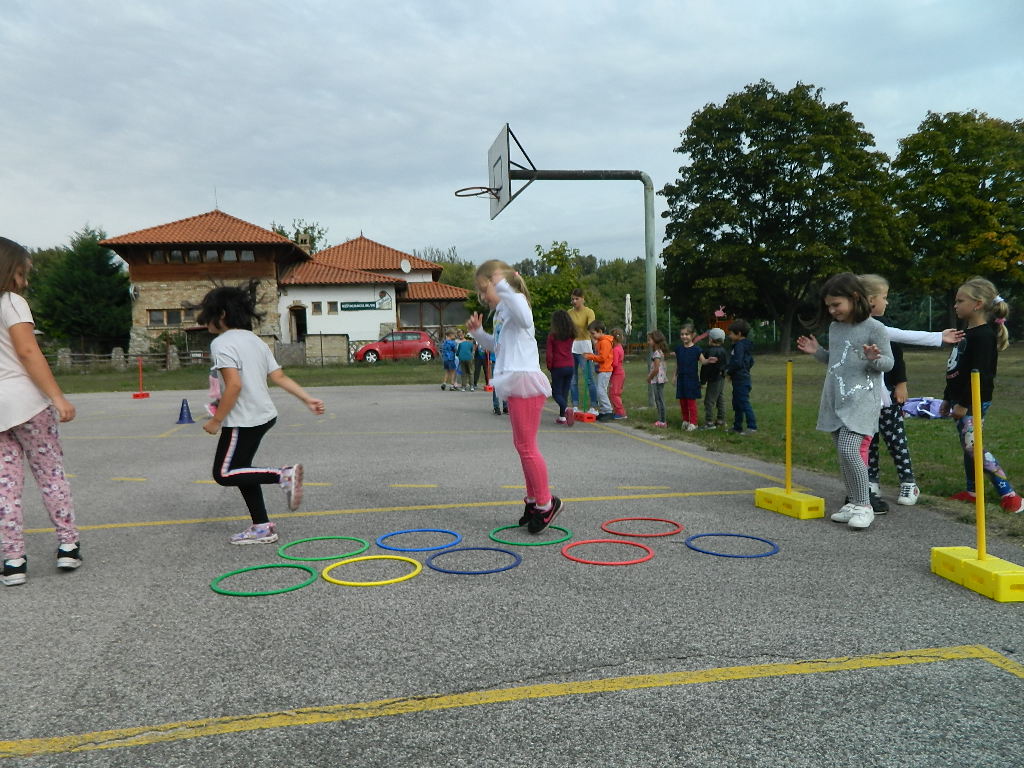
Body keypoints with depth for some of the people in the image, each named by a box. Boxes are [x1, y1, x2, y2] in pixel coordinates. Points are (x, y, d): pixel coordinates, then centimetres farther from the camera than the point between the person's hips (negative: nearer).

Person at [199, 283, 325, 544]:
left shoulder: (221, 344, -14)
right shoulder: (255, 341, 12)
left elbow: (234, 384, -24)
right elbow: (279, 377, 5)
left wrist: (216, 420, -17)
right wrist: (308, 399, 5)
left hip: (243, 421, -9)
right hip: (264, 415, 9)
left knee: (224, 474, 2)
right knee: (240, 469, 17)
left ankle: (283, 475, -12)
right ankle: (262, 527, 19)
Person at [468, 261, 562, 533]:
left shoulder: (515, 302, -9)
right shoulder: (503, 310, 21)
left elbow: (524, 318, -35)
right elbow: (499, 347, 31)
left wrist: (503, 287, -34)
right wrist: (479, 332, 16)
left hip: (525, 381, -11)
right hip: (516, 383, 11)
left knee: (526, 446, -7)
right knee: (522, 445, 17)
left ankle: (546, 502, 4)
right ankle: (534, 500, 27)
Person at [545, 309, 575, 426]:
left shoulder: (552, 335, -10)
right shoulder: (571, 335, 4)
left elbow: (549, 353, -9)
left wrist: (549, 366, 4)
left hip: (558, 367, -4)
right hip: (570, 367, 5)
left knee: (556, 393, 2)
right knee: (565, 392, 13)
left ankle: (566, 408, -24)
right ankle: (562, 417, 14)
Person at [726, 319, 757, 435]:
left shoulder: (739, 346, -16)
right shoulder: (746, 345, 15)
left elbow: (737, 363, -24)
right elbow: (751, 362, 23)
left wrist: (728, 370, -9)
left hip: (740, 380, -11)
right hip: (744, 378, 11)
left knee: (744, 402, -8)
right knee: (737, 403, 16)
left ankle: (752, 426, -7)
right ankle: (737, 427, 22)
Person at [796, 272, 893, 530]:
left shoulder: (874, 328, -7)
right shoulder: (834, 327, 13)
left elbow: (889, 362, -4)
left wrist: (875, 359, -24)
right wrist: (817, 351, 10)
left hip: (861, 400, -7)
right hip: (835, 400, 7)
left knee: (850, 450, -18)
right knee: (842, 454, 8)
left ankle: (864, 506, -6)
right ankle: (853, 503, 17)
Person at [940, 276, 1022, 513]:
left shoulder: (983, 335, -15)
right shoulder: (967, 333, 15)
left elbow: (979, 374, -22)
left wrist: (964, 403, -21)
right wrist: (948, 399, 23)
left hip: (974, 401, -10)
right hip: (961, 400, 10)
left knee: (972, 446, -15)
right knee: (967, 447, 14)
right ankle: (973, 490, 24)